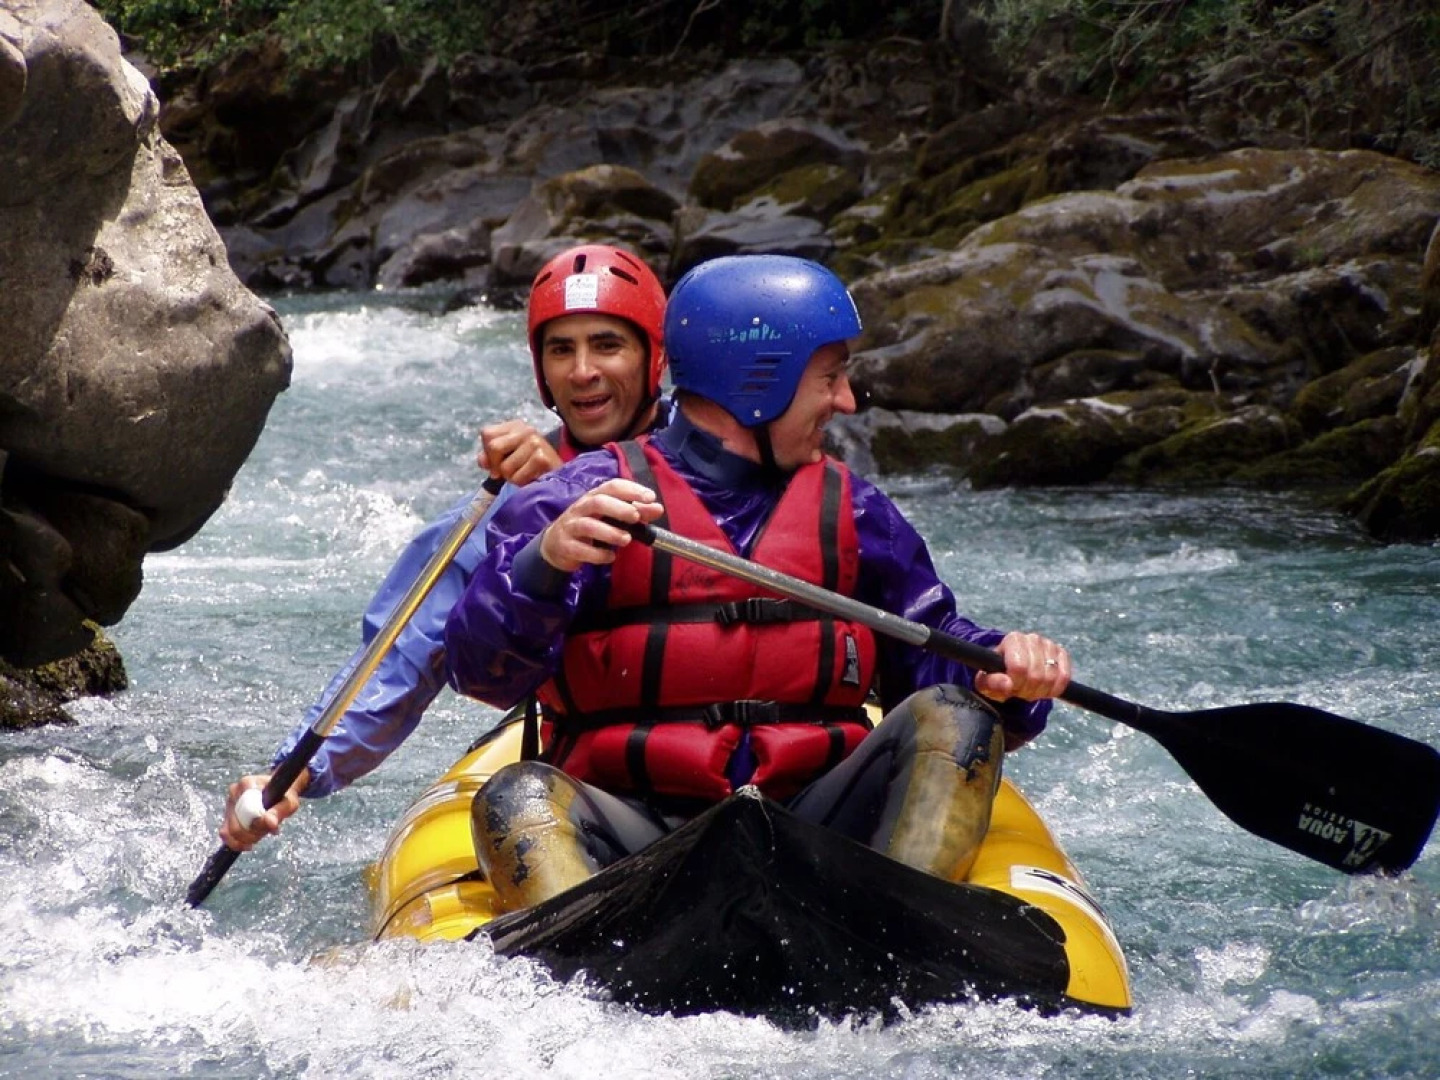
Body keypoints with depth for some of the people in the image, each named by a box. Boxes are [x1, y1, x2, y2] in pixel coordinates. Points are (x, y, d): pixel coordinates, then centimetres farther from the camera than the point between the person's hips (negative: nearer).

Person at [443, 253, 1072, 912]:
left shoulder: (852, 512, 19)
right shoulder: (583, 502, 4)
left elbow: (932, 648, 15)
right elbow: (482, 669, -9)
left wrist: (1005, 670, -9)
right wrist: (545, 563, -30)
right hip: (637, 829, -3)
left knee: (952, 713, -19)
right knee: (518, 800, -31)